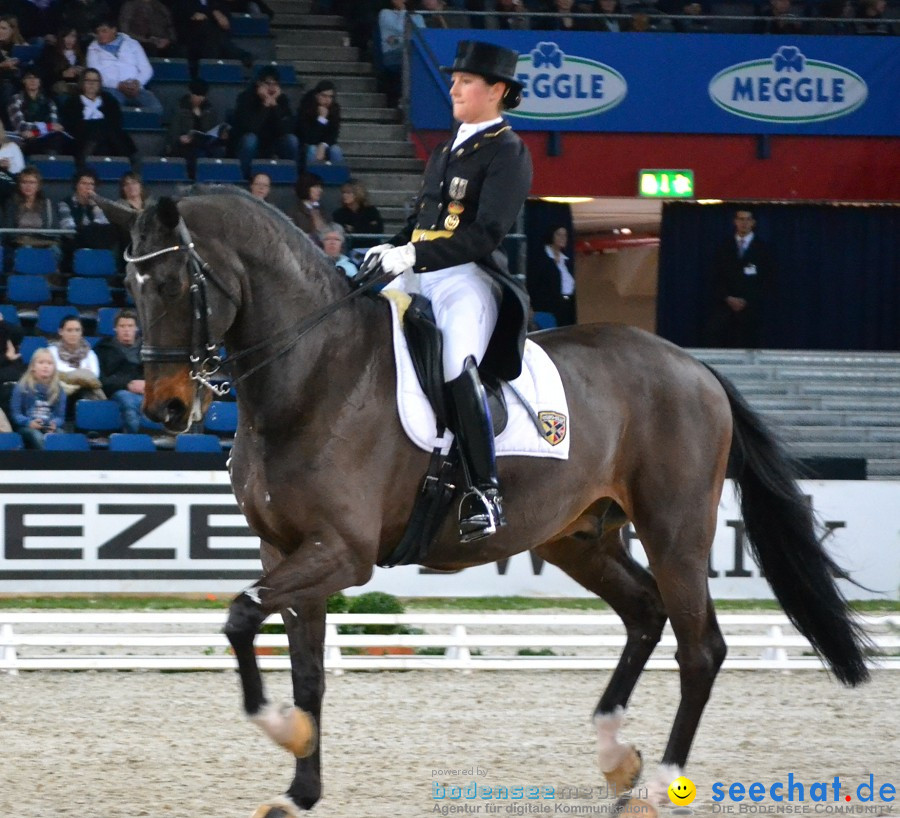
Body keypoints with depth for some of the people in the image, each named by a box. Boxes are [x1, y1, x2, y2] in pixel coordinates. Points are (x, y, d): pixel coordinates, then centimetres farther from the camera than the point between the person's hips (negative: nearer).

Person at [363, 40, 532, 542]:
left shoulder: (508, 153, -5)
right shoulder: (446, 150, 21)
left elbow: (486, 233, -16)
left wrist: (415, 256, -23)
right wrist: (394, 248, 8)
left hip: (469, 280, -9)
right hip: (419, 275, 9)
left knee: (457, 368, -32)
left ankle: (485, 495, -28)